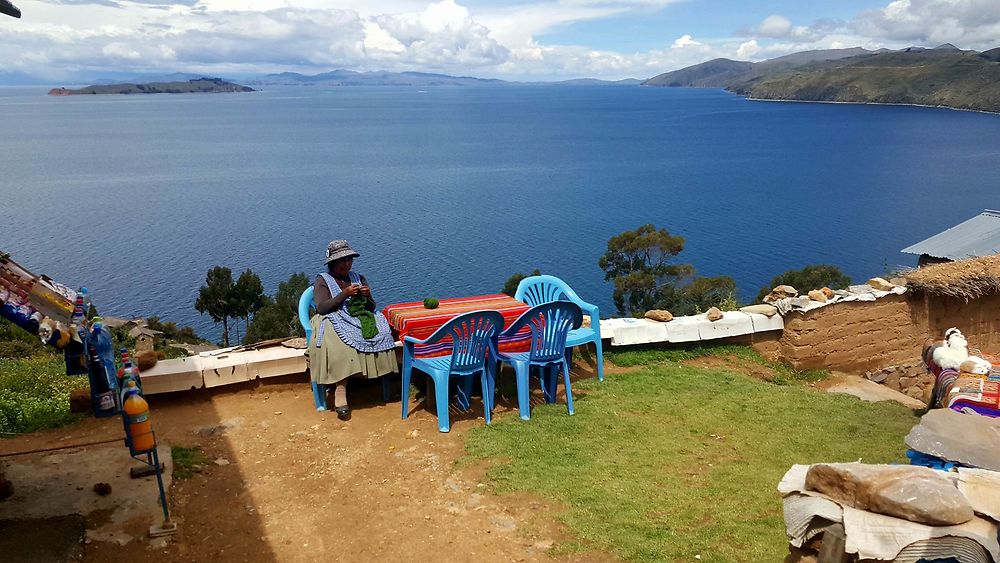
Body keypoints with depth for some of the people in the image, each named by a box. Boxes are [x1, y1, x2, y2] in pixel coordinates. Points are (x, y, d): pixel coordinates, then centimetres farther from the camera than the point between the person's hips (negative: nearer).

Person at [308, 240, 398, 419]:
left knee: (380, 331, -29)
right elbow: (321, 307, -9)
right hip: (334, 320, -4)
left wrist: (367, 296, -5)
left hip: (360, 318, 4)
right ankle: (340, 391, -40)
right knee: (341, 344, -38)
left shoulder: (359, 278, 19)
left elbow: (371, 307, 17)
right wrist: (345, 294, -15)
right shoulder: (322, 281, 6)